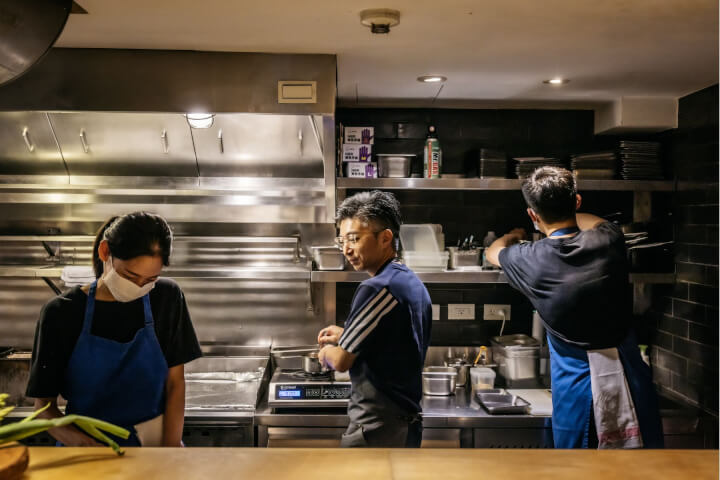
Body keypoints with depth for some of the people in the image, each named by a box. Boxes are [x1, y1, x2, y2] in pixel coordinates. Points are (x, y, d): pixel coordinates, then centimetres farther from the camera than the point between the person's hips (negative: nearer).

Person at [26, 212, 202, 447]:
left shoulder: (167, 298, 1)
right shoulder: (61, 313, -4)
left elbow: (175, 383, 4)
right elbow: (44, 404, -1)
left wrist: (171, 447, -8)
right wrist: (77, 440, -20)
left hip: (154, 441, 2)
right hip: (88, 445, -1)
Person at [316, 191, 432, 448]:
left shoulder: (377, 289, -19)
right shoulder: (413, 284, 10)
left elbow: (342, 361, -16)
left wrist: (327, 352, 6)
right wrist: (346, 336, 17)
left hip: (377, 427, -10)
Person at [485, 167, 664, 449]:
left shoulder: (529, 261, -11)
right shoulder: (609, 240, -5)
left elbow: (492, 252, 15)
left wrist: (513, 236, 36)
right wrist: (567, 213, 40)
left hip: (578, 381, -2)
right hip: (629, 376, 3)